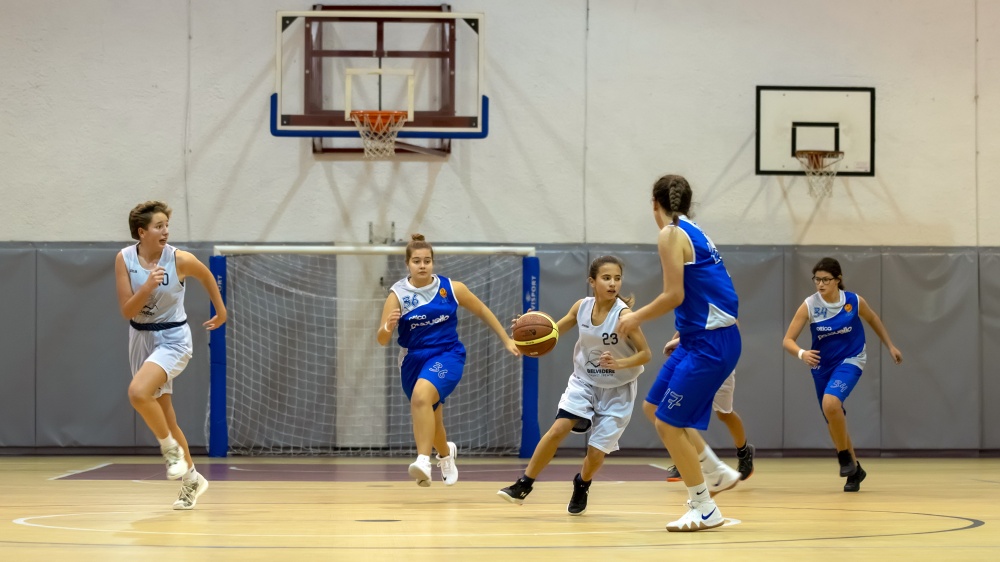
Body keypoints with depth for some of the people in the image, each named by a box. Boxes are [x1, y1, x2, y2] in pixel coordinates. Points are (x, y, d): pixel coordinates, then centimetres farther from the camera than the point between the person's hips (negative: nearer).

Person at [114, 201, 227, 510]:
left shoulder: (180, 259, -15)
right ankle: (192, 478, 27)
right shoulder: (125, 259, -8)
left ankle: (170, 447, -7)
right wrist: (148, 286, -27)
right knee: (163, 414, 11)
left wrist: (221, 310, 18)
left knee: (138, 392, -29)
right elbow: (127, 311, -11)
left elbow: (206, 276, 8)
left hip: (173, 338, -4)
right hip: (141, 337, 4)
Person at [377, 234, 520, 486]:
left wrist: (506, 340, 10)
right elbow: (381, 340, -13)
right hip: (414, 360, 3)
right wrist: (388, 326, -36)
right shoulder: (398, 295, -9)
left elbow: (482, 310, 9)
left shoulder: (452, 288, -6)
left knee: (421, 396, -34)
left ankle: (424, 462, -42)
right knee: (431, 422, 19)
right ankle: (446, 453, 55)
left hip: (447, 355, -2)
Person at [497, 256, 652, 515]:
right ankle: (523, 485, -5)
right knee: (559, 428, -17)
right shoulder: (582, 306, -10)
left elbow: (646, 354, -19)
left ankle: (581, 487, 31)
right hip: (584, 381, 3)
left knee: (596, 451, -4)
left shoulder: (624, 314, -23)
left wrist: (619, 364, -36)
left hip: (617, 390, -3)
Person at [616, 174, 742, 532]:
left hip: (709, 344, -9)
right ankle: (718, 474, 26)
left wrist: (637, 317, -5)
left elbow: (675, 295, -17)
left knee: (668, 424, -3)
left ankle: (704, 510, 3)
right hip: (713, 338, 9)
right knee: (657, 409, 19)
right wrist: (684, 333, 24)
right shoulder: (694, 233, 16)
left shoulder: (671, 234, -10)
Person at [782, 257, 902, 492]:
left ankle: (845, 456, -9)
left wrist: (890, 346, 14)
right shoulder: (809, 305, -16)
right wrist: (802, 353, -38)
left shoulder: (854, 301, -14)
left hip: (850, 360, -3)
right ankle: (854, 469, 34)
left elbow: (873, 319, 8)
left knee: (830, 402, -30)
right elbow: (788, 340, -17)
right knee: (832, 420, 12)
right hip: (822, 365, 3)